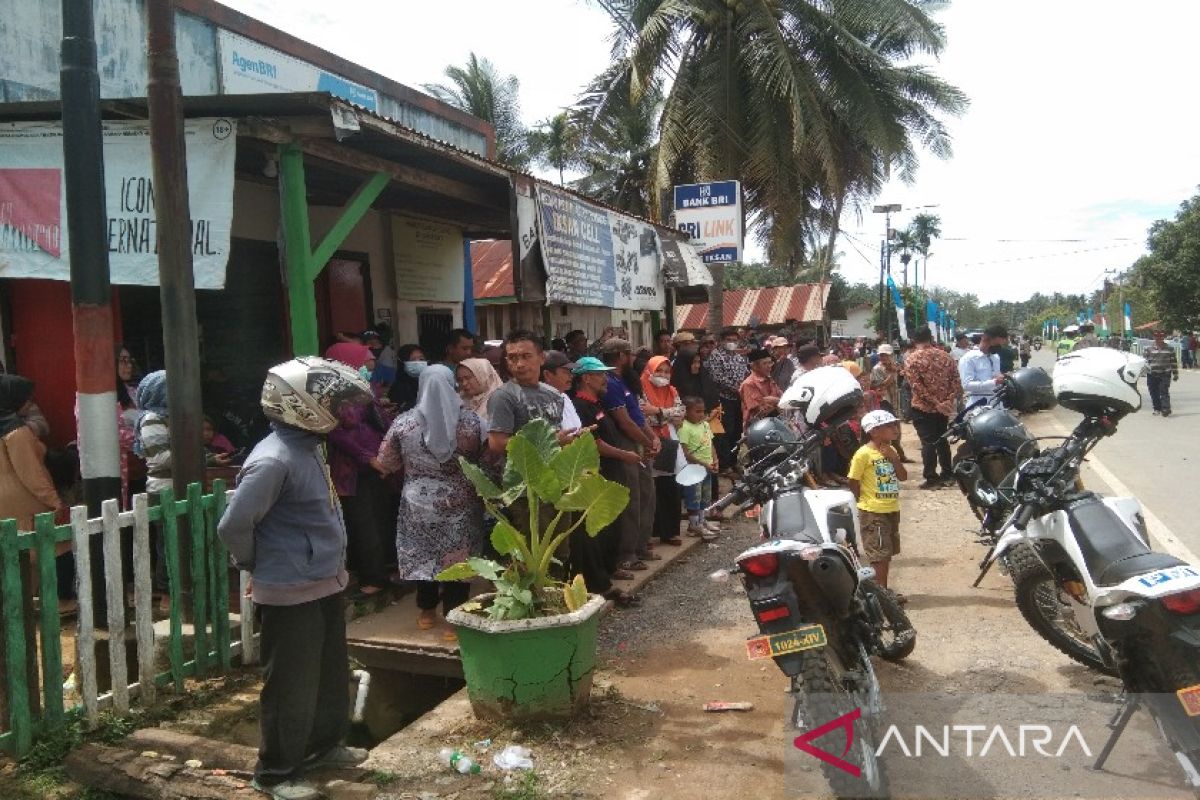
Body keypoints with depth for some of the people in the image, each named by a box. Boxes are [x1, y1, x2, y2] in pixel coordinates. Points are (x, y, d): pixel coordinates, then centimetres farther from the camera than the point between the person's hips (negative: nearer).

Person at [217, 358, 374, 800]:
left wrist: (333, 564, 14)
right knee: (291, 685, 6)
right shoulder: (273, 460, -24)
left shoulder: (310, 445, 5)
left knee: (332, 674, 22)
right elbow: (234, 525, -24)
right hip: (291, 594, -9)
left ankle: (324, 745, 42)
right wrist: (257, 566, -7)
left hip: (325, 584, 9)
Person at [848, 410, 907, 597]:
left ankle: (883, 590, 26)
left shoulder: (891, 450, 8)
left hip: (892, 510, 8)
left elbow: (903, 476, 4)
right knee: (879, 554, -5)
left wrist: (894, 458, -9)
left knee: (887, 553, 15)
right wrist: (865, 501, -7)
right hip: (873, 513, -8)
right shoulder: (863, 453, -15)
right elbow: (854, 482, -12)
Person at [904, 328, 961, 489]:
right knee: (942, 440, 17)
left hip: (923, 408, -5)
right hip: (944, 407, 5)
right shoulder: (945, 356, 6)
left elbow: (917, 386, -17)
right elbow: (956, 380, 0)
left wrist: (935, 403, -17)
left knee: (928, 443, -1)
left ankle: (932, 478, 0)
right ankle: (948, 474, 23)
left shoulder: (912, 359, -8)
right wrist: (950, 400, -5)